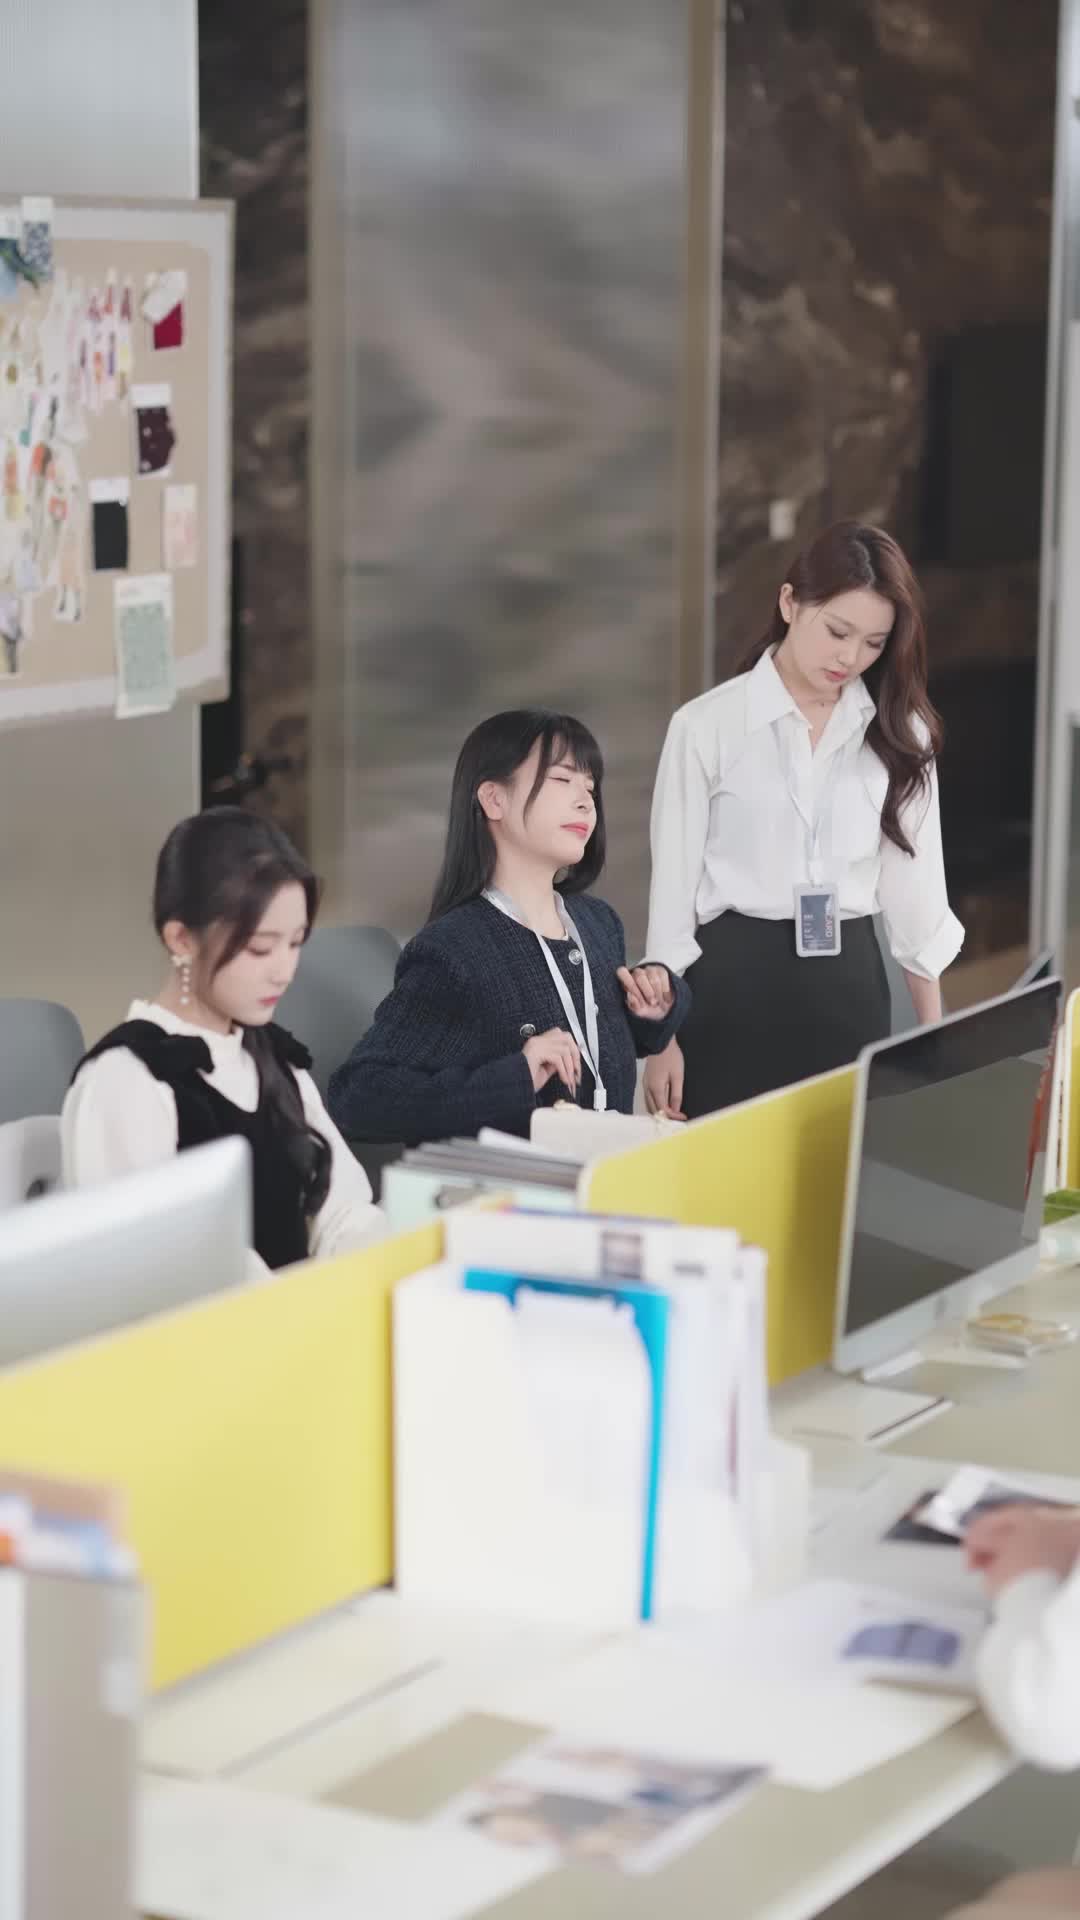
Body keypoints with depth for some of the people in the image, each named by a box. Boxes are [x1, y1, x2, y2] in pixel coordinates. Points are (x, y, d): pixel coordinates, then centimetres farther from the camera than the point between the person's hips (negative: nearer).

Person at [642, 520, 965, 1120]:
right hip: (735, 980, -2)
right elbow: (675, 883, -2)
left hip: (849, 981, 3)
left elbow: (915, 882, 8)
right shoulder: (708, 726, -6)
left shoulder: (898, 733, 2)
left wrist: (935, 1035, 9)